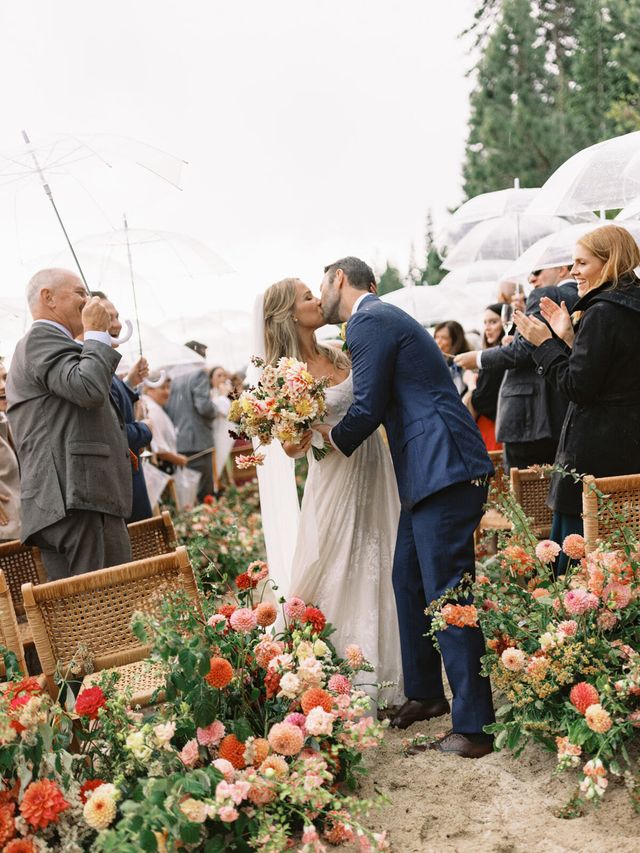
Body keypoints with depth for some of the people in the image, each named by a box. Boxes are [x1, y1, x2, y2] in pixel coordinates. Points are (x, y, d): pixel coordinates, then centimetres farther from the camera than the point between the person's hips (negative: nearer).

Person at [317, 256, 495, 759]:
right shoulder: (381, 317, 22)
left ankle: (474, 726, -2)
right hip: (430, 472, 11)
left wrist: (332, 439, 4)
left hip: (444, 470, -11)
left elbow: (368, 408, -13)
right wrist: (336, 430, 21)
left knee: (447, 595, -8)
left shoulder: (370, 321, -9)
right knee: (408, 582, 18)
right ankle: (425, 694, 31)